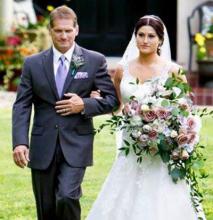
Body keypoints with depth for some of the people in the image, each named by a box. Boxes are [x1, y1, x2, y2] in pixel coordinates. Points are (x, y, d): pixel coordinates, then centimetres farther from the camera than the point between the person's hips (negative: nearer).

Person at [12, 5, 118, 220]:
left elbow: (112, 99, 3)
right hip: (43, 147, 2)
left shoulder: (95, 61, 1)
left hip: (76, 144, -2)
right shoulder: (33, 63, 4)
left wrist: (84, 105, -14)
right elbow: (21, 106, 0)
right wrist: (20, 142, -12)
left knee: (67, 198, -20)